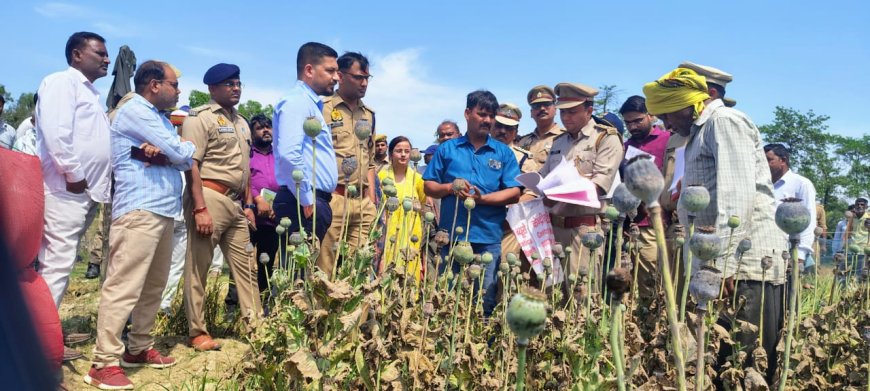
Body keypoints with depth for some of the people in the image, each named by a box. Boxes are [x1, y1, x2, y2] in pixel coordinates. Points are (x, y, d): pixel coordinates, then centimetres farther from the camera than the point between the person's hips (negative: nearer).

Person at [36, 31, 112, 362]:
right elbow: (55, 131, -18)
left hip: (87, 191, 9)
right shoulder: (61, 81, -4)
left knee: (60, 264, 11)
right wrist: (73, 175, -14)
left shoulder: (91, 93, 23)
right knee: (57, 264, -9)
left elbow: (96, 141, 22)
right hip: (66, 189, -9)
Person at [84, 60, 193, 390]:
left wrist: (162, 152, -9)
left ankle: (138, 349, 22)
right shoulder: (135, 112, -7)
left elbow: (185, 161, 12)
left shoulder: (159, 119, 23)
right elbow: (183, 153, -14)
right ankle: (104, 363, -6)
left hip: (162, 210, 10)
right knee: (124, 286, -10)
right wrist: (187, 147, 10)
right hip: (140, 210, -10)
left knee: (153, 285, 13)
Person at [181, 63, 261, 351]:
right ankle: (198, 332, 8)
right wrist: (200, 209, -20)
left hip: (235, 203, 8)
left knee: (246, 266, 8)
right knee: (198, 268, 0)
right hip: (209, 198, -8)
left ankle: (255, 325, 14)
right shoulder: (200, 117, -5)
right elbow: (191, 165, -13)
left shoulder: (241, 122, 19)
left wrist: (248, 204, 18)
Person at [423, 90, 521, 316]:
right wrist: (450, 188, -10)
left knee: (486, 300, 2)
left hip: (488, 238, -1)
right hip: (451, 235, 1)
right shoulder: (447, 149, 10)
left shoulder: (503, 153, 8)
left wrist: (482, 198, -14)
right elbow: (428, 186, 10)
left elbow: (514, 193, 0)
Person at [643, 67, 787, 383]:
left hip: (744, 263, -10)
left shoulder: (724, 121, -5)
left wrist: (722, 262, -22)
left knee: (746, 366, -9)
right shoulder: (704, 131, 26)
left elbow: (736, 195, -17)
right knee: (723, 360, 7)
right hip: (728, 262, 10)